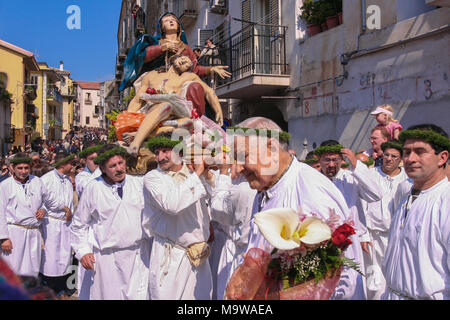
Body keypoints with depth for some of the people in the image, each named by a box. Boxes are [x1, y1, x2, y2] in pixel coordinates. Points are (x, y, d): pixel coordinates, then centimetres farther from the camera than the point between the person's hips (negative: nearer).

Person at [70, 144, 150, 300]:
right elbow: (79, 224, 9)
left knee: (139, 295, 1)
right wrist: (83, 251, 2)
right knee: (109, 295, 3)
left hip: (139, 255, 2)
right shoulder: (92, 188, 0)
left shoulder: (139, 183, 3)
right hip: (108, 258, -1)